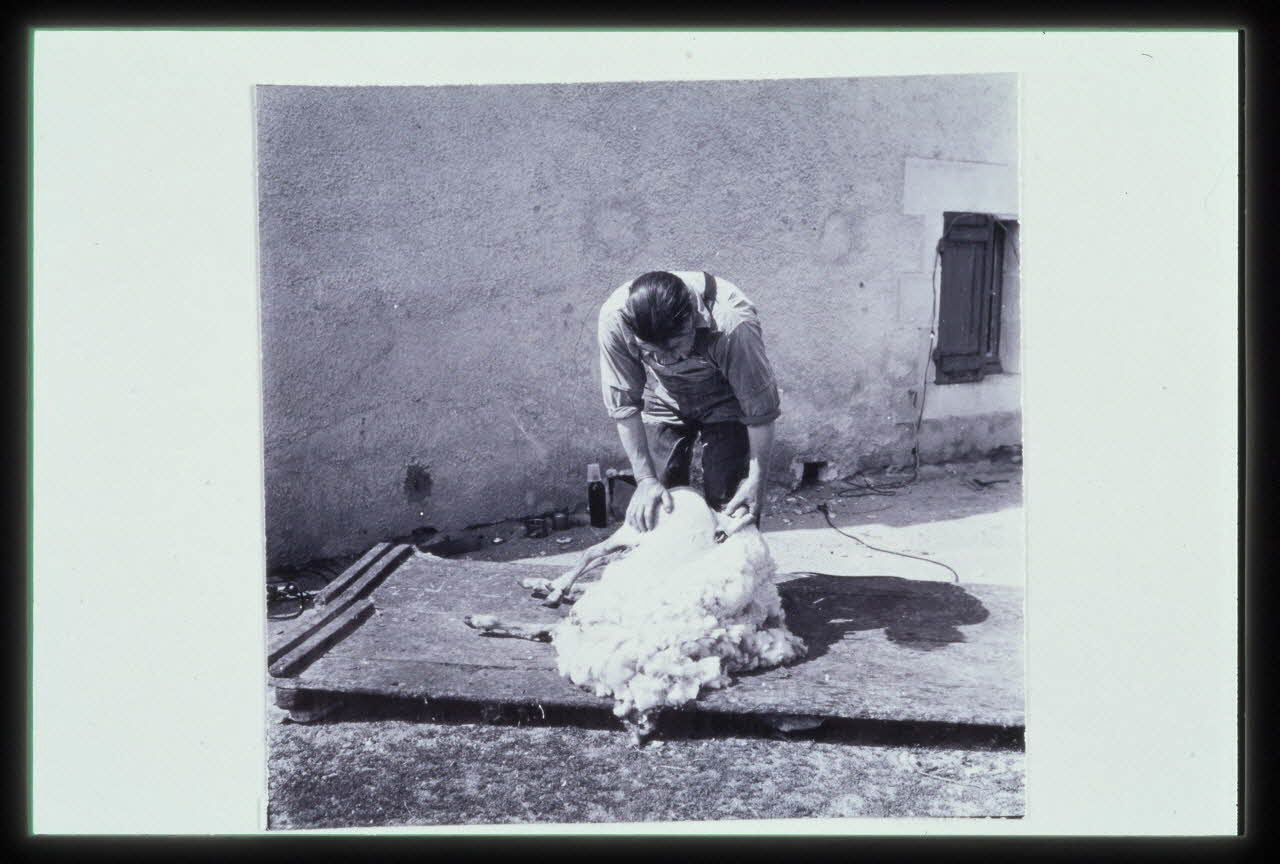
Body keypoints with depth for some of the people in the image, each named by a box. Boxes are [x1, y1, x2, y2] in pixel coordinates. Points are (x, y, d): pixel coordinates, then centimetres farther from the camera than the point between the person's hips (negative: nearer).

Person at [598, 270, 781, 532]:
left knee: (728, 505, -8)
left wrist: (757, 478, -21)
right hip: (663, 402, 2)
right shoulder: (615, 319, -32)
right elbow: (624, 404, -20)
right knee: (657, 508, 0)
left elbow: (760, 409, -25)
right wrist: (645, 478, -19)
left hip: (724, 401, -2)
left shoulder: (732, 325, -39)